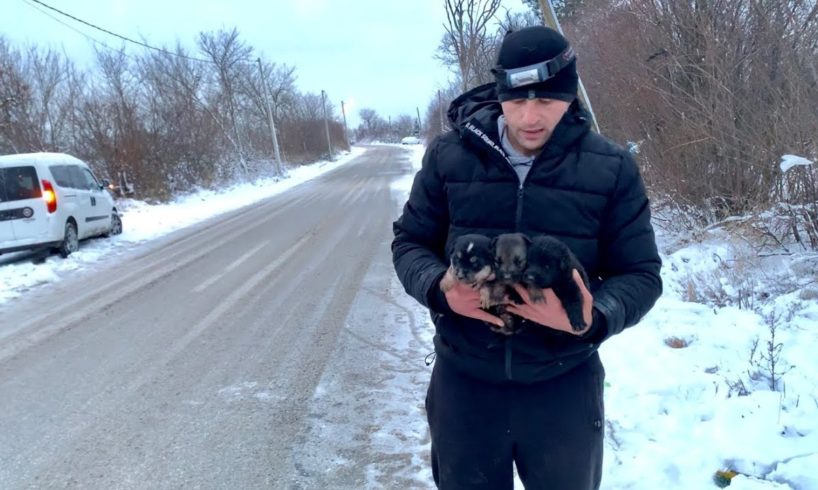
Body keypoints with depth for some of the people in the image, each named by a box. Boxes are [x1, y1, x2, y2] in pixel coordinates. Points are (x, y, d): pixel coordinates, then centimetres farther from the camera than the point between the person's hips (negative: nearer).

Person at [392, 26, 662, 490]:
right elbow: (409, 242, 3)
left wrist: (595, 318, -26)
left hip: (565, 385, 0)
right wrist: (439, 289, -19)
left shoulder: (612, 169, -9)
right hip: (463, 380, 1)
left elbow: (640, 274, -4)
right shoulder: (450, 154, -7)